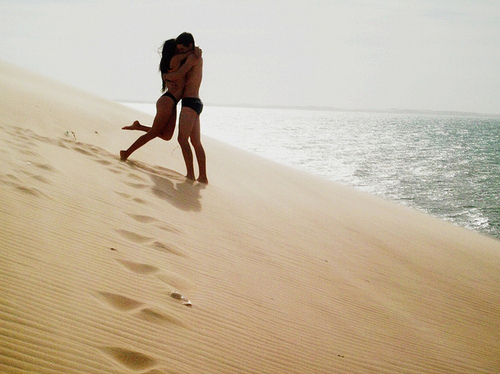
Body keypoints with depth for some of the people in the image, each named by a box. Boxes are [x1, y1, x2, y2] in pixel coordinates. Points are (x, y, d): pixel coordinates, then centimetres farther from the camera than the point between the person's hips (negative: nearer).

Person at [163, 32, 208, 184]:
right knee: (196, 142, 8)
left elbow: (178, 76, -19)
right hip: (195, 103, 10)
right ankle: (203, 176, 7)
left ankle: (190, 174, -15)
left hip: (190, 102, -10)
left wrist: (166, 76, 1)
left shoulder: (193, 57, -10)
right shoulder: (198, 58, 19)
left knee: (182, 139, -13)